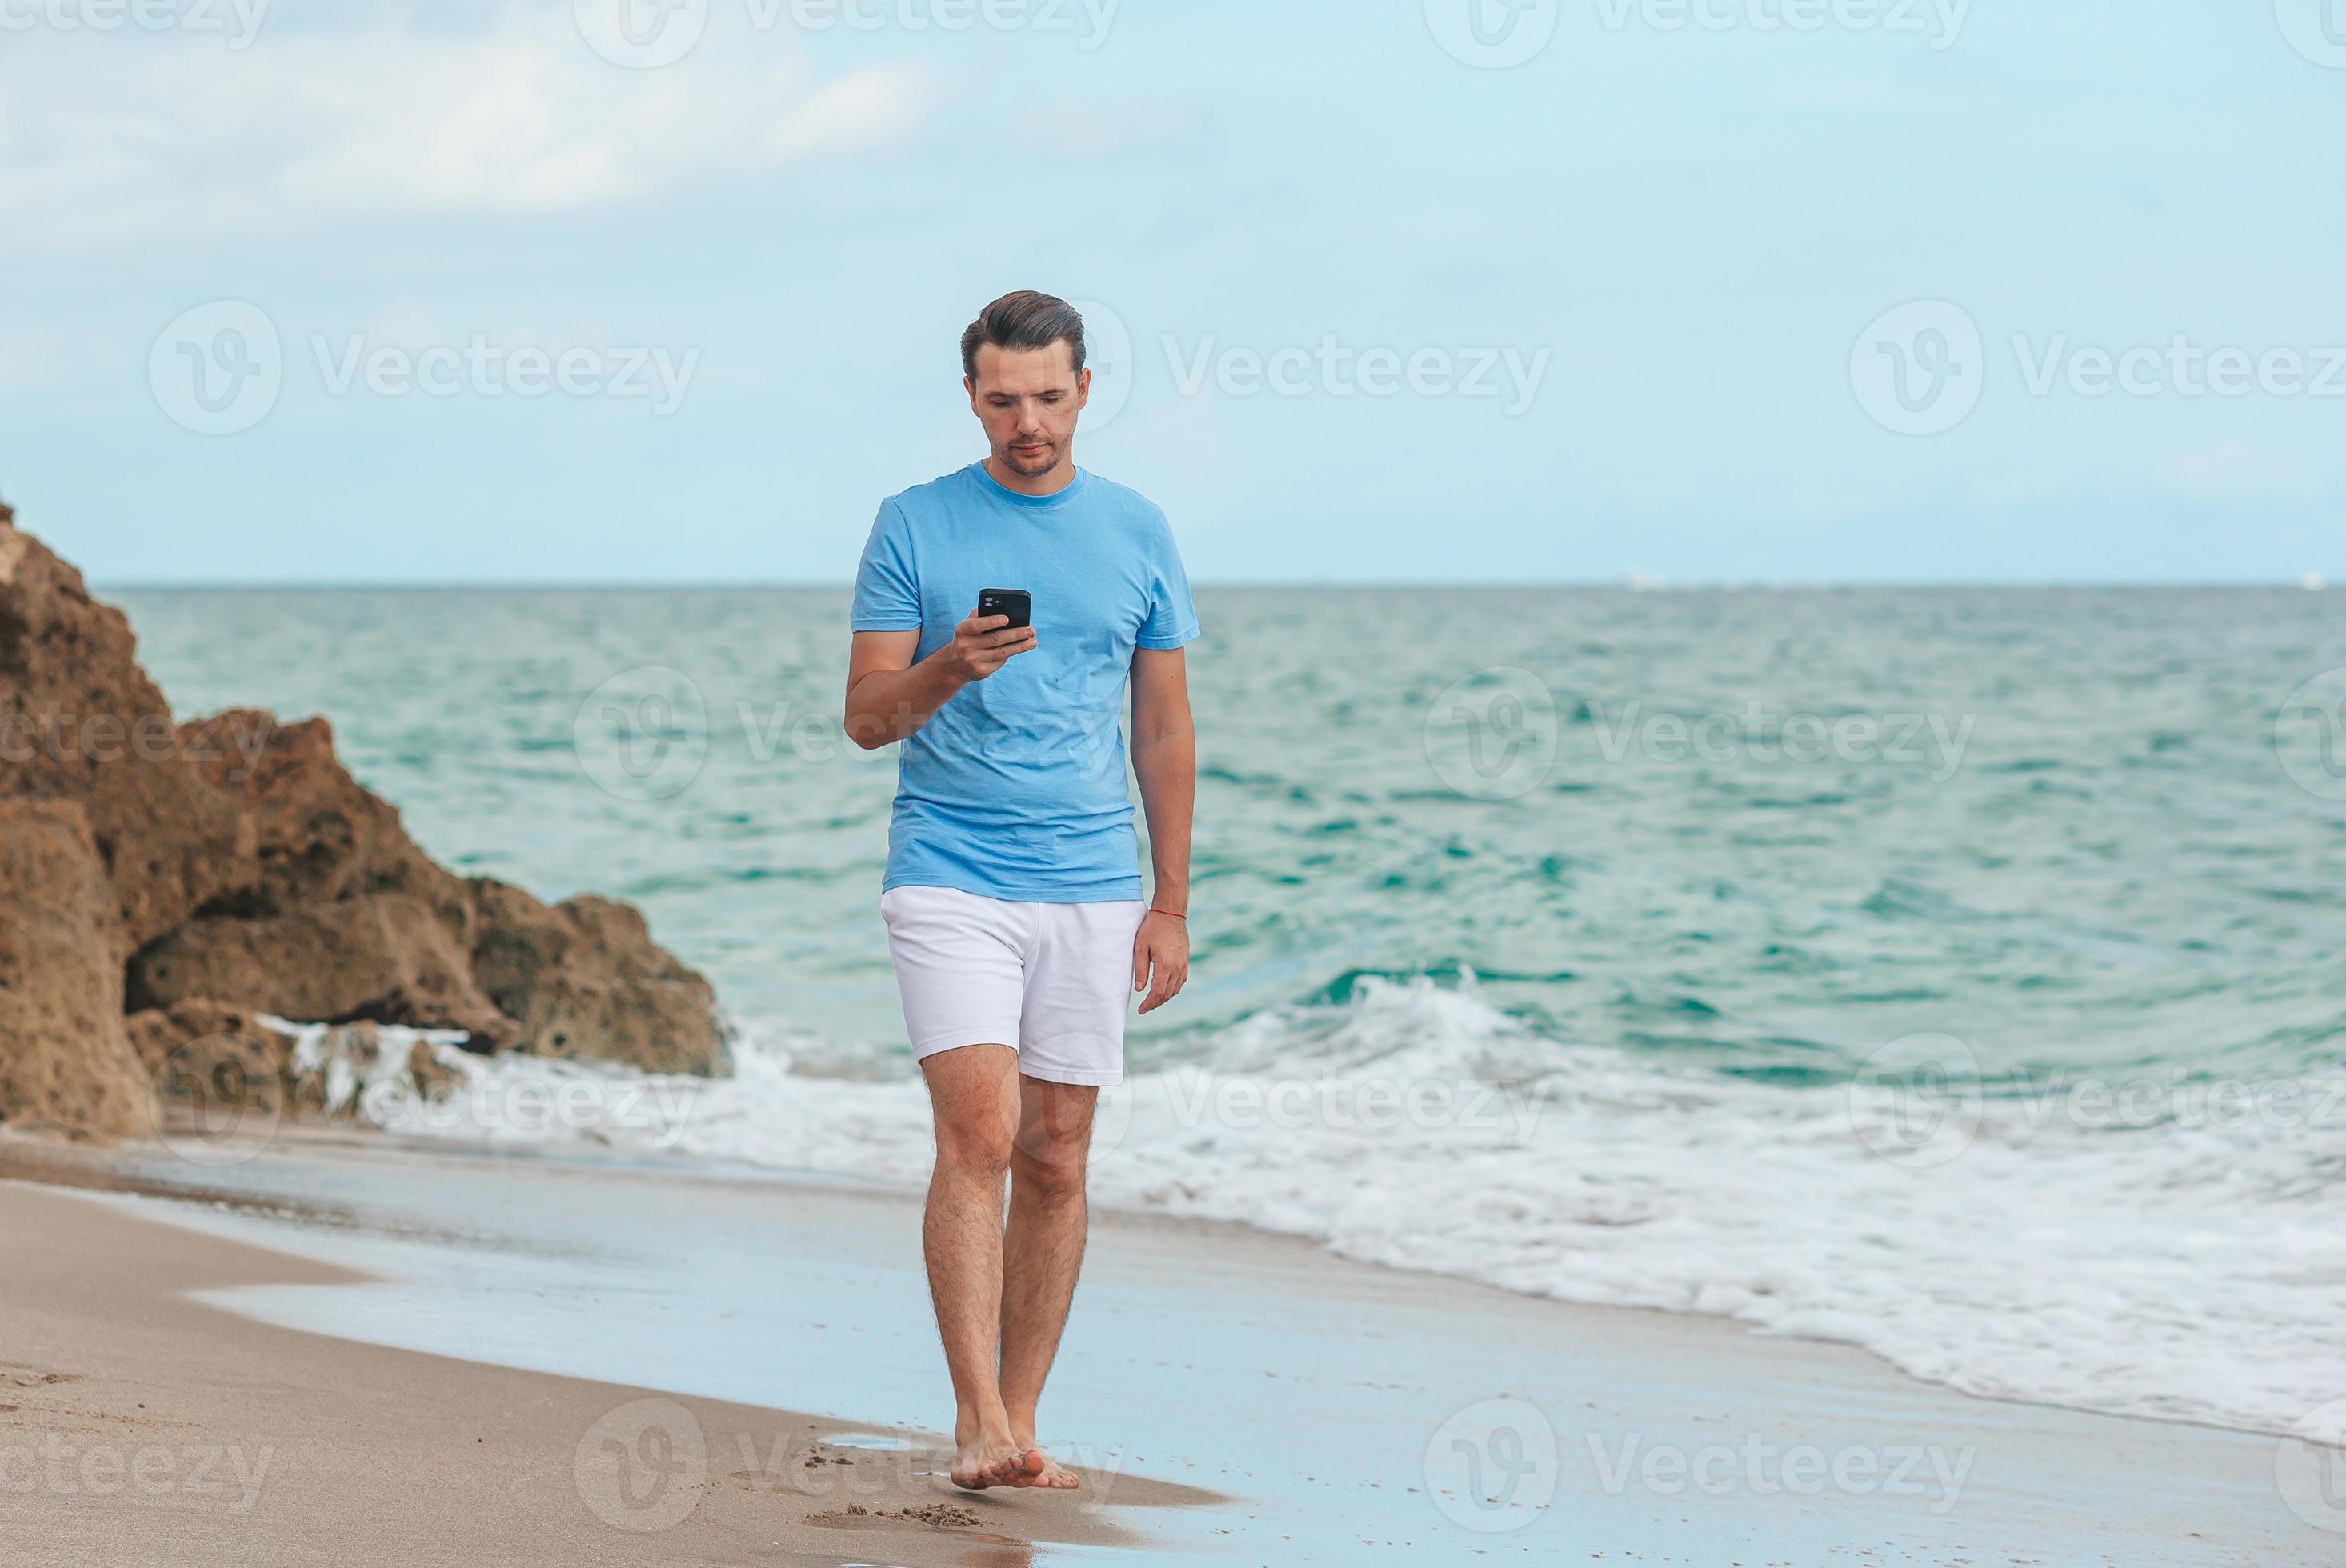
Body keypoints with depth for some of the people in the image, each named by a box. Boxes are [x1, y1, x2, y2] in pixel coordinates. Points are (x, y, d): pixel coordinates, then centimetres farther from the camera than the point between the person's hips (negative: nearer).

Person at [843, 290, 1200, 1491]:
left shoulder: (1136, 533, 8)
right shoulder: (914, 526, 1)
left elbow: (1164, 731, 12)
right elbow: (867, 718, -1)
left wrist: (1170, 907, 7)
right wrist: (949, 669, -21)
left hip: (1091, 893, 3)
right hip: (949, 881, -3)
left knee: (1055, 1162, 5)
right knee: (979, 1138, -15)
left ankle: (1020, 1422, 13)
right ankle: (977, 1424, -17)